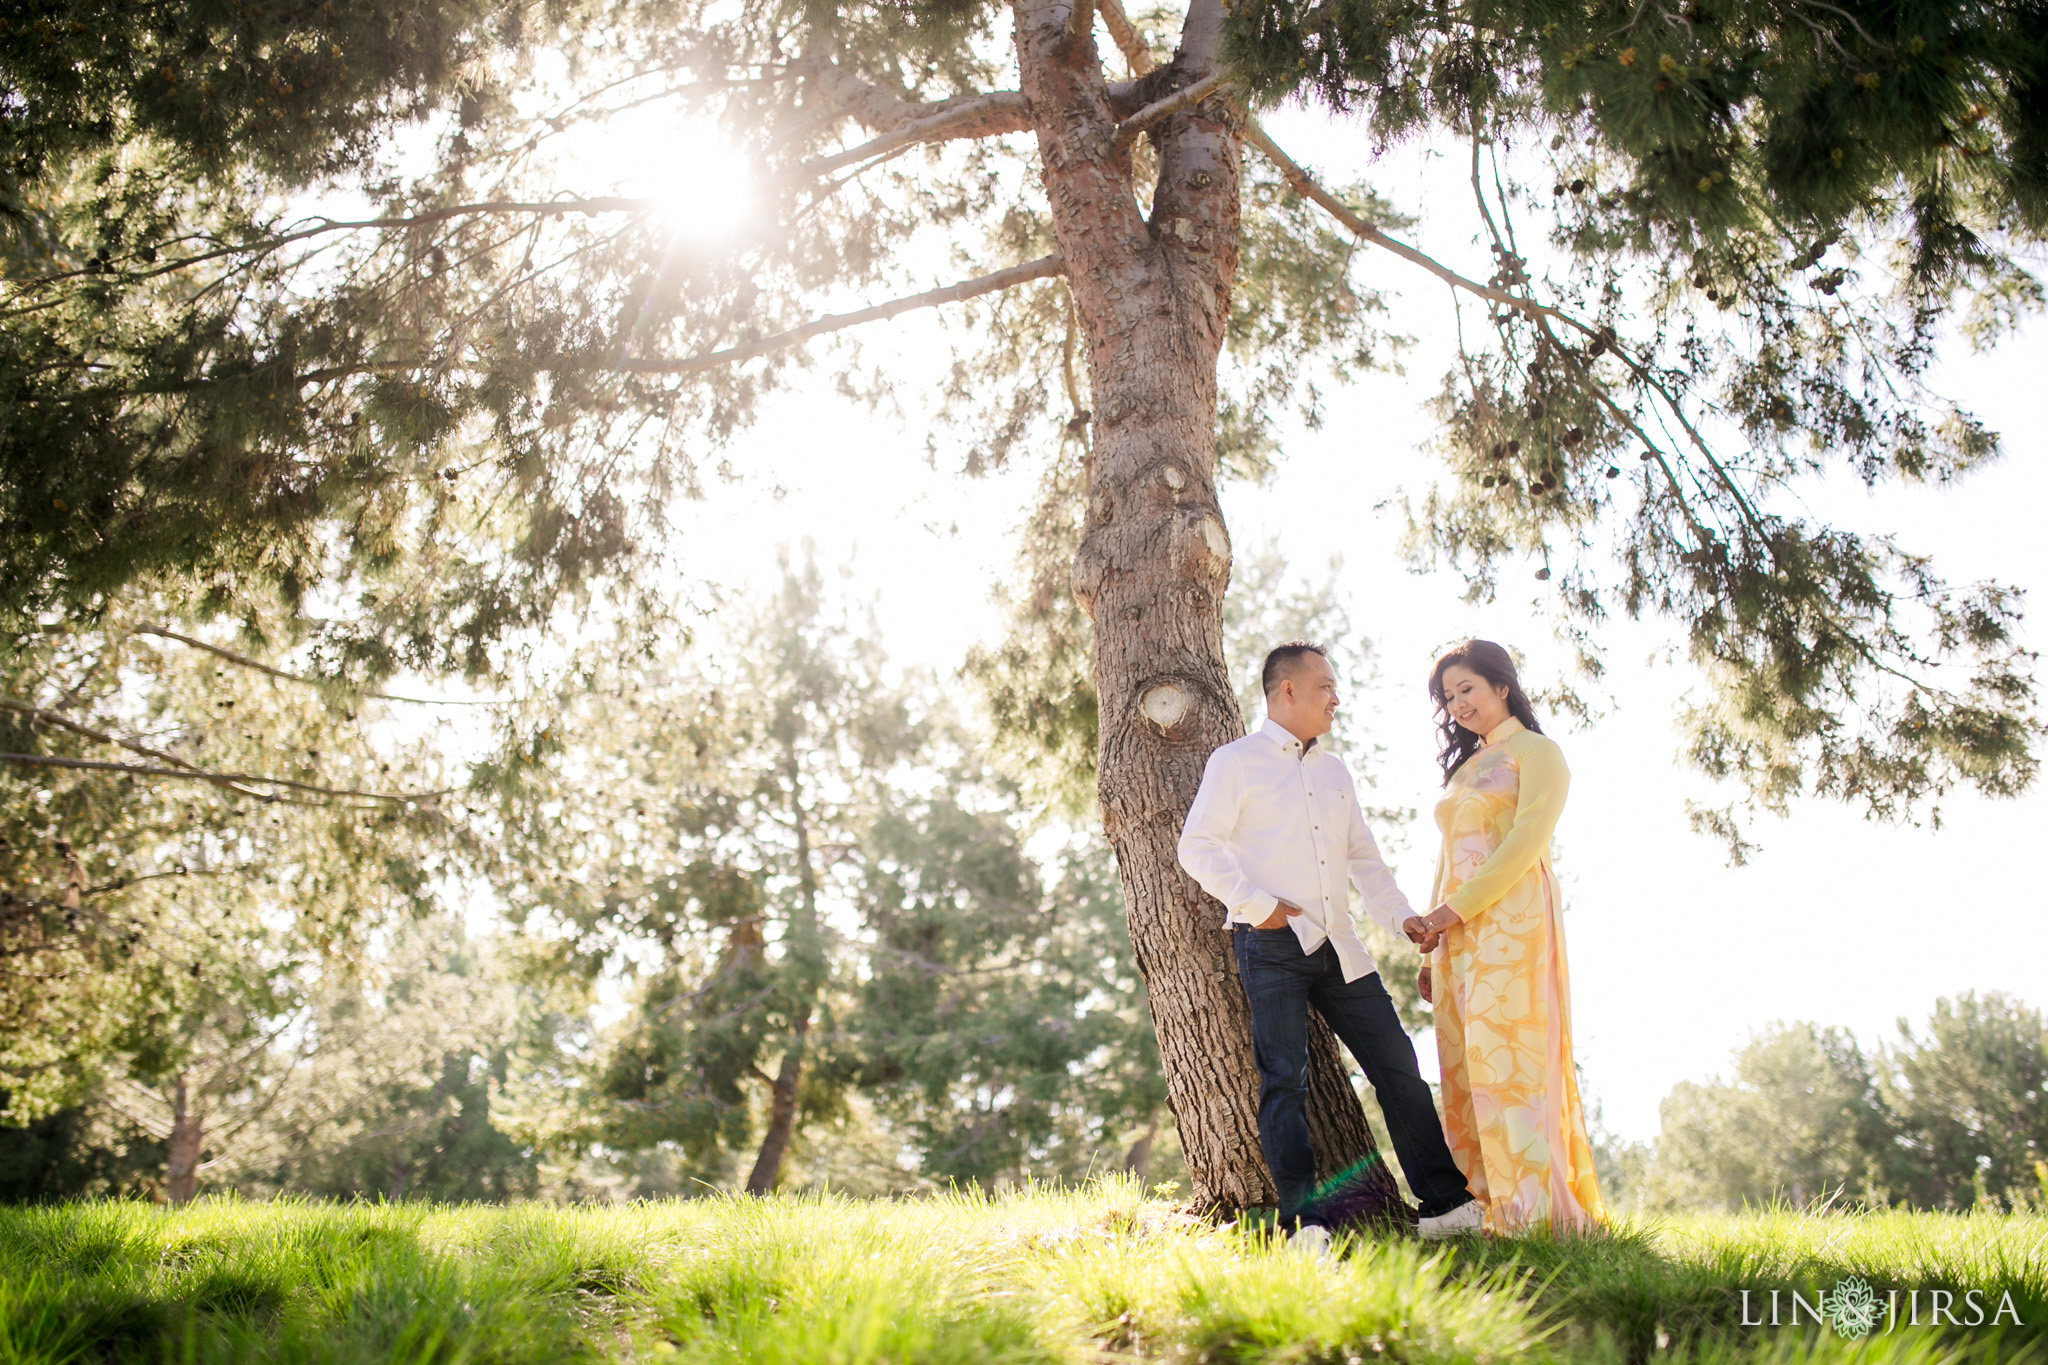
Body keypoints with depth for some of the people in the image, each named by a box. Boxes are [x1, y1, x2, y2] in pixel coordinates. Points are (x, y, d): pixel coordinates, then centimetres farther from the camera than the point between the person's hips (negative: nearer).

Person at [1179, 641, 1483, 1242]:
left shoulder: (1333, 770, 22)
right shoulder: (1235, 761, 2)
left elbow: (1362, 855, 25)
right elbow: (1198, 847, -5)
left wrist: (1401, 916, 12)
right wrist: (1257, 904, -13)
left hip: (1339, 945, 6)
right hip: (1272, 945, -6)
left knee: (1397, 1064, 3)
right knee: (1284, 1079, -8)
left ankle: (1446, 1203, 10)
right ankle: (1303, 1221, -6)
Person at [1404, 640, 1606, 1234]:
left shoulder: (1536, 751, 3)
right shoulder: (1464, 767, 25)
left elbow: (1527, 839, -10)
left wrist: (1456, 908, -14)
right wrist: (1433, 944, 14)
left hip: (1511, 921, -7)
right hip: (1457, 933, 7)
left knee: (1508, 1057, -13)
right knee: (1466, 1069, 0)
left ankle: (1542, 1211, -10)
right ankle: (1492, 1206, 1)